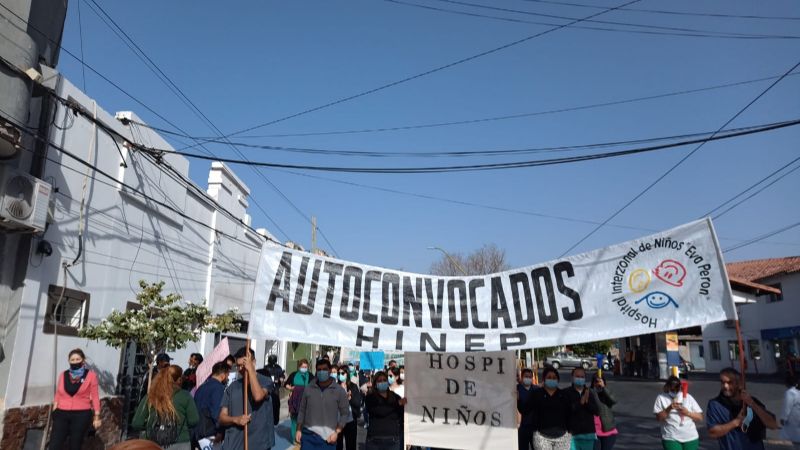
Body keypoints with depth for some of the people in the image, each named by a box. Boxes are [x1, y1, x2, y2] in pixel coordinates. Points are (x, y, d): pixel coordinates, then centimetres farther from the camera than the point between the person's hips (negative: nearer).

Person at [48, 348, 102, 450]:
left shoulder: (91, 375, -1)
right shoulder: (63, 375, 9)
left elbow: (95, 397, 0)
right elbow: (58, 396, 15)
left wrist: (96, 416, -2)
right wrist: (54, 413, 11)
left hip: (82, 415, -3)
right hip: (62, 414, 3)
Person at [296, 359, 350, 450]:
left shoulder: (339, 391, -3)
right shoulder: (308, 389, 3)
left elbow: (345, 413, 0)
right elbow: (302, 410, 11)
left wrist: (337, 432, -8)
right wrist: (299, 430, 6)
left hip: (328, 437, -2)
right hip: (308, 435, 2)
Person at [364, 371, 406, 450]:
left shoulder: (395, 397, 7)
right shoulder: (370, 398, 0)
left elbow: (402, 418, 7)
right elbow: (379, 412, -17)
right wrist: (397, 404, -11)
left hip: (393, 440, 2)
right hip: (375, 440, -2)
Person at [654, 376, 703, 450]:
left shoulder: (688, 397, 5)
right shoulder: (661, 398, -2)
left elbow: (700, 417, 4)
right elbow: (658, 418, -9)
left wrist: (688, 413, -14)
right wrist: (669, 408, -23)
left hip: (690, 438, 3)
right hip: (671, 438, -3)